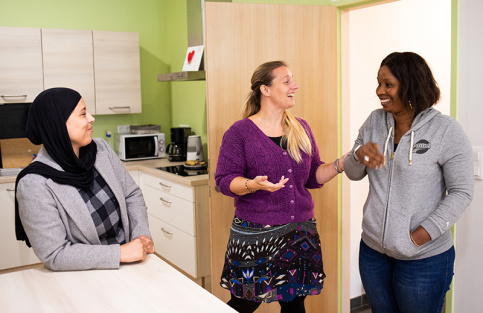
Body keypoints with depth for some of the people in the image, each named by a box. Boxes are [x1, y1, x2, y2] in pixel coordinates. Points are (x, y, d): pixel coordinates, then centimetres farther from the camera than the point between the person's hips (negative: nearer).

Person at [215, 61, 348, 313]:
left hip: (300, 233, 5)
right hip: (255, 235, -4)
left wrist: (341, 164, -5)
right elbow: (225, 180, -10)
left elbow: (313, 176, 11)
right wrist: (253, 185, -28)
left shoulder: (301, 129, 9)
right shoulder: (240, 132, -6)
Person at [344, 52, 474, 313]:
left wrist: (420, 235, -18)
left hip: (424, 258, -4)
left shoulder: (446, 131, -13)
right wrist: (360, 154, -17)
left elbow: (461, 192, -11)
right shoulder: (374, 121, 1)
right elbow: (353, 174, 6)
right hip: (373, 249, 5)